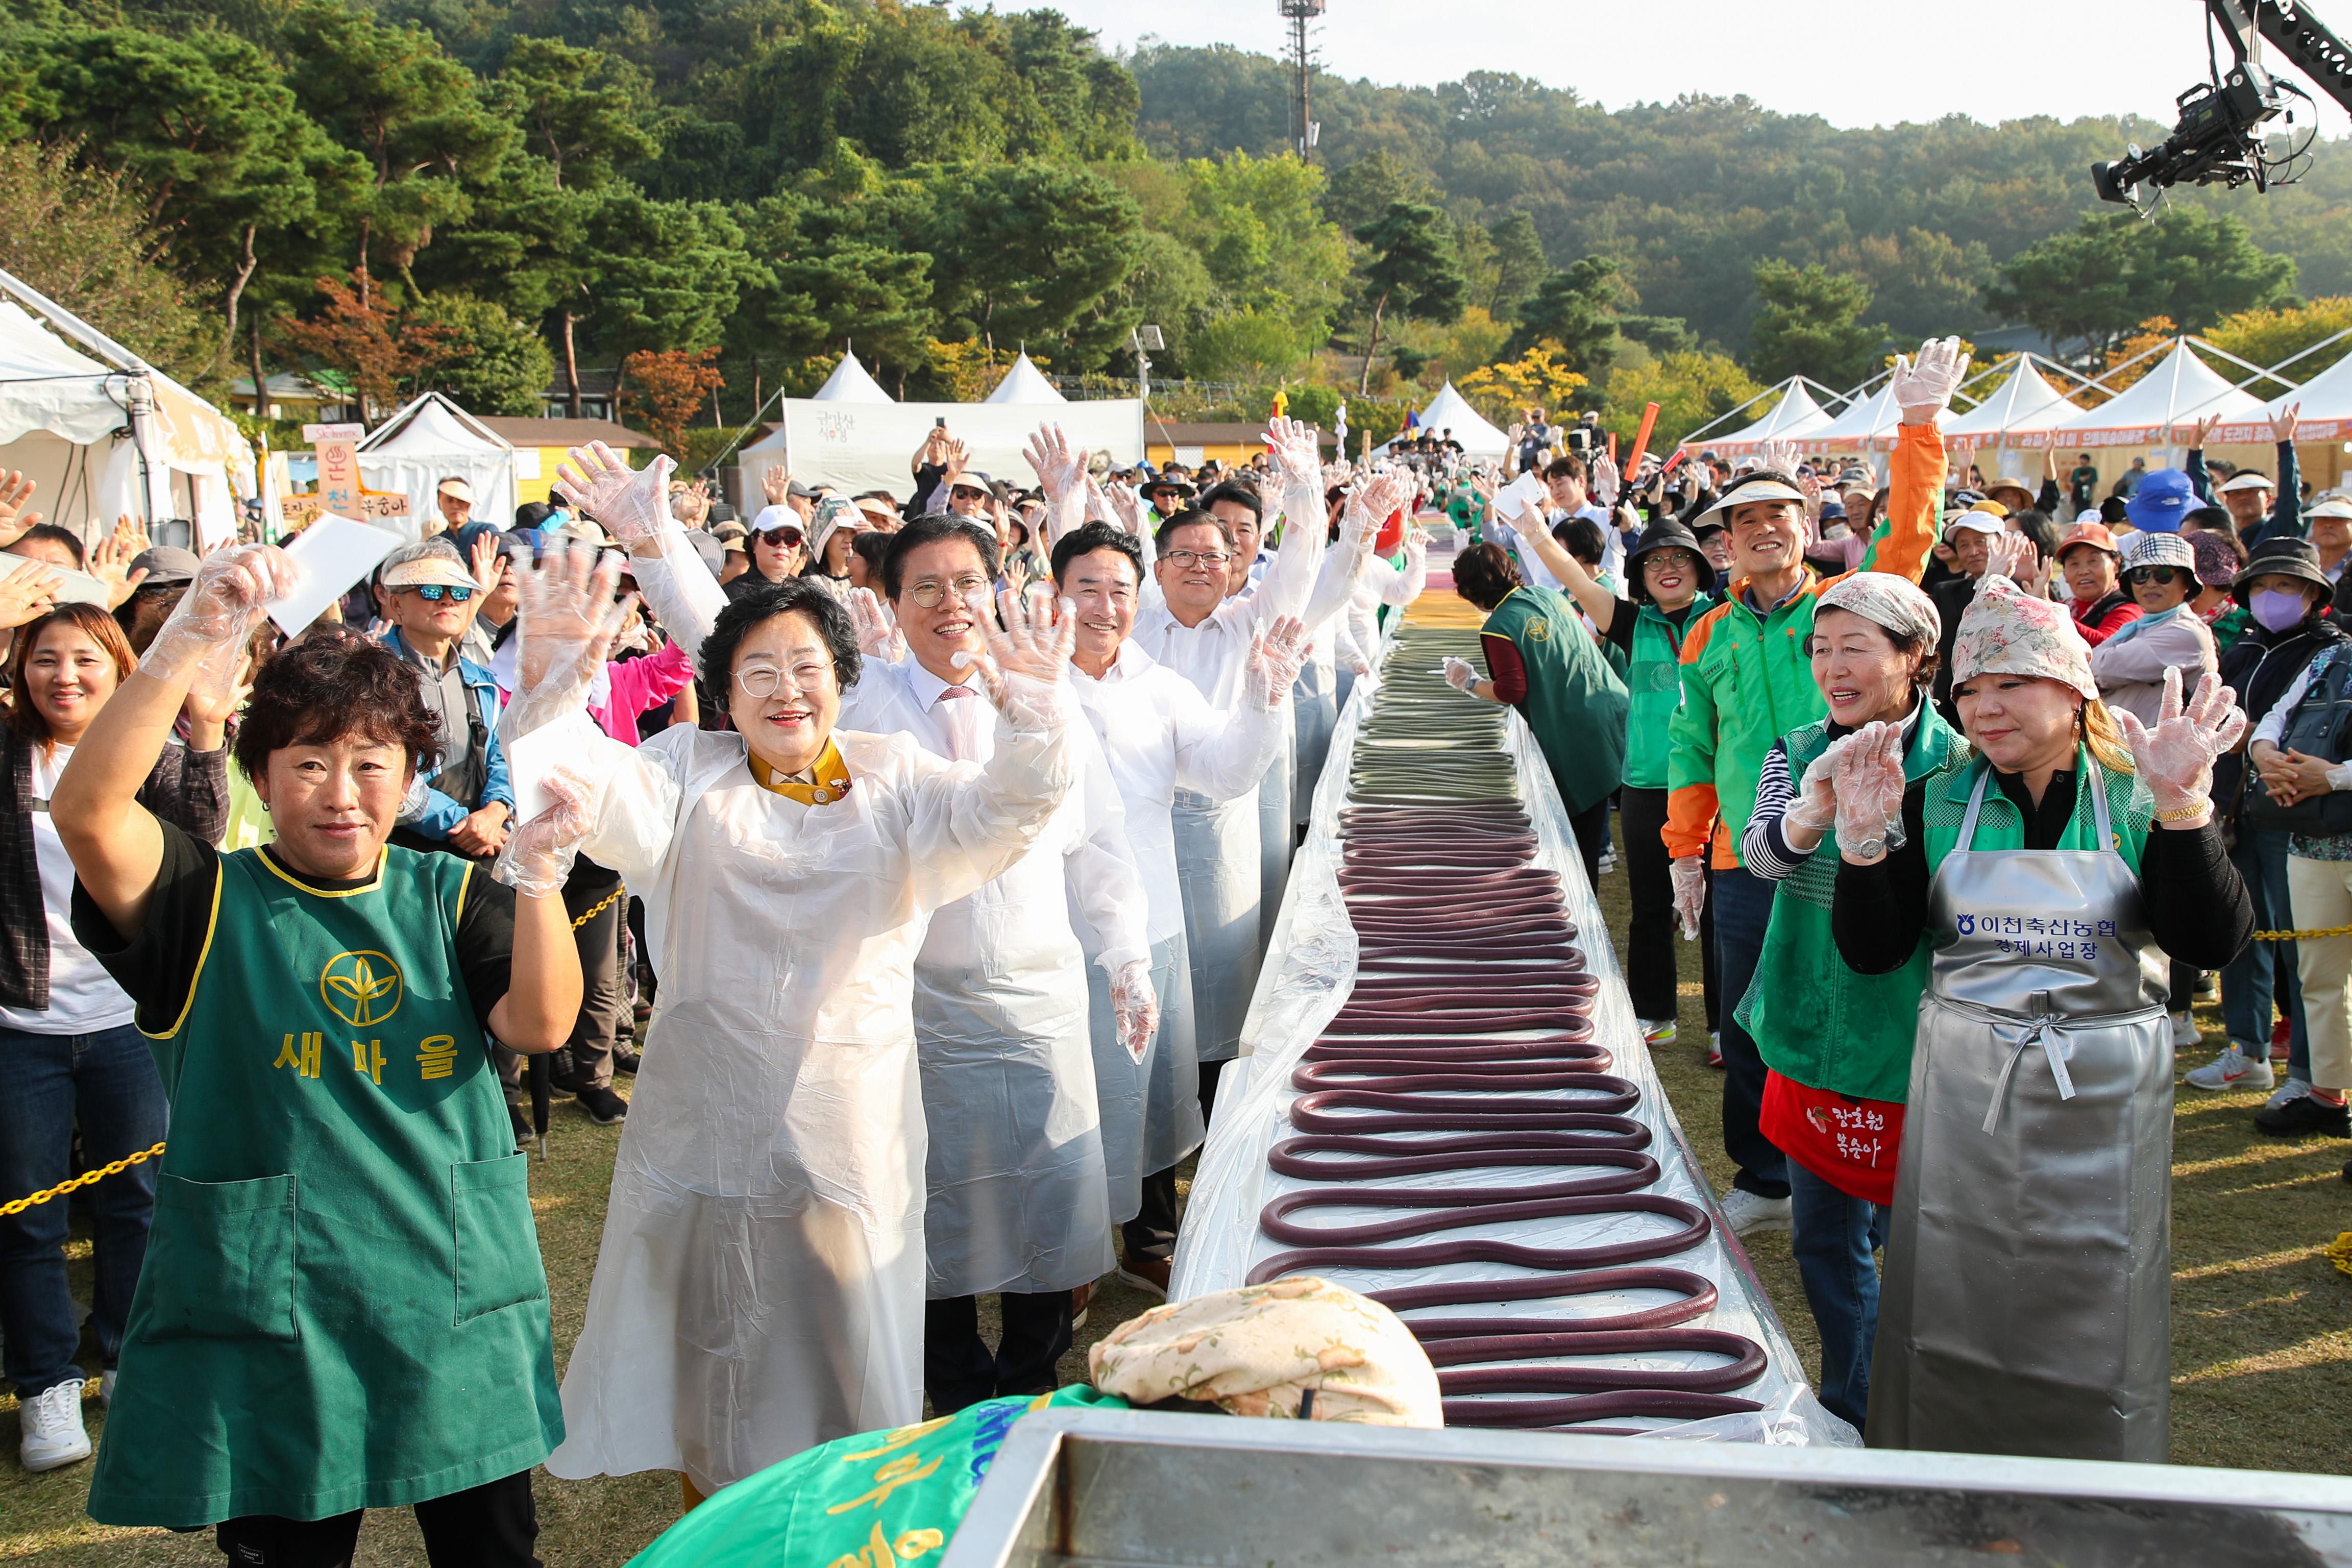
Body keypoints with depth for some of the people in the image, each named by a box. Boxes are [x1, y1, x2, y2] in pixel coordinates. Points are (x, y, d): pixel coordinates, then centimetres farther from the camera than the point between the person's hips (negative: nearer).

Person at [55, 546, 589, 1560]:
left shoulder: (451, 897, 3)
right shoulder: (212, 903, -3)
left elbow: (540, 1025, -11)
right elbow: (85, 811, -21)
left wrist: (537, 874, -28)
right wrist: (189, 646, -33)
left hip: (458, 1311, 2)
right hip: (263, 1317, -2)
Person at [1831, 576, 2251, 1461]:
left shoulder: (2137, 800, -2)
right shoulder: (1937, 804, 2)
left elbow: (2210, 943, -14)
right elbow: (1872, 952, -3)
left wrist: (2182, 807, -26)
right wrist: (1865, 842, -20)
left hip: (2104, 1097, -1)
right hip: (1965, 1090, 1)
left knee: (2093, 1327, 11)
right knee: (1954, 1314, 10)